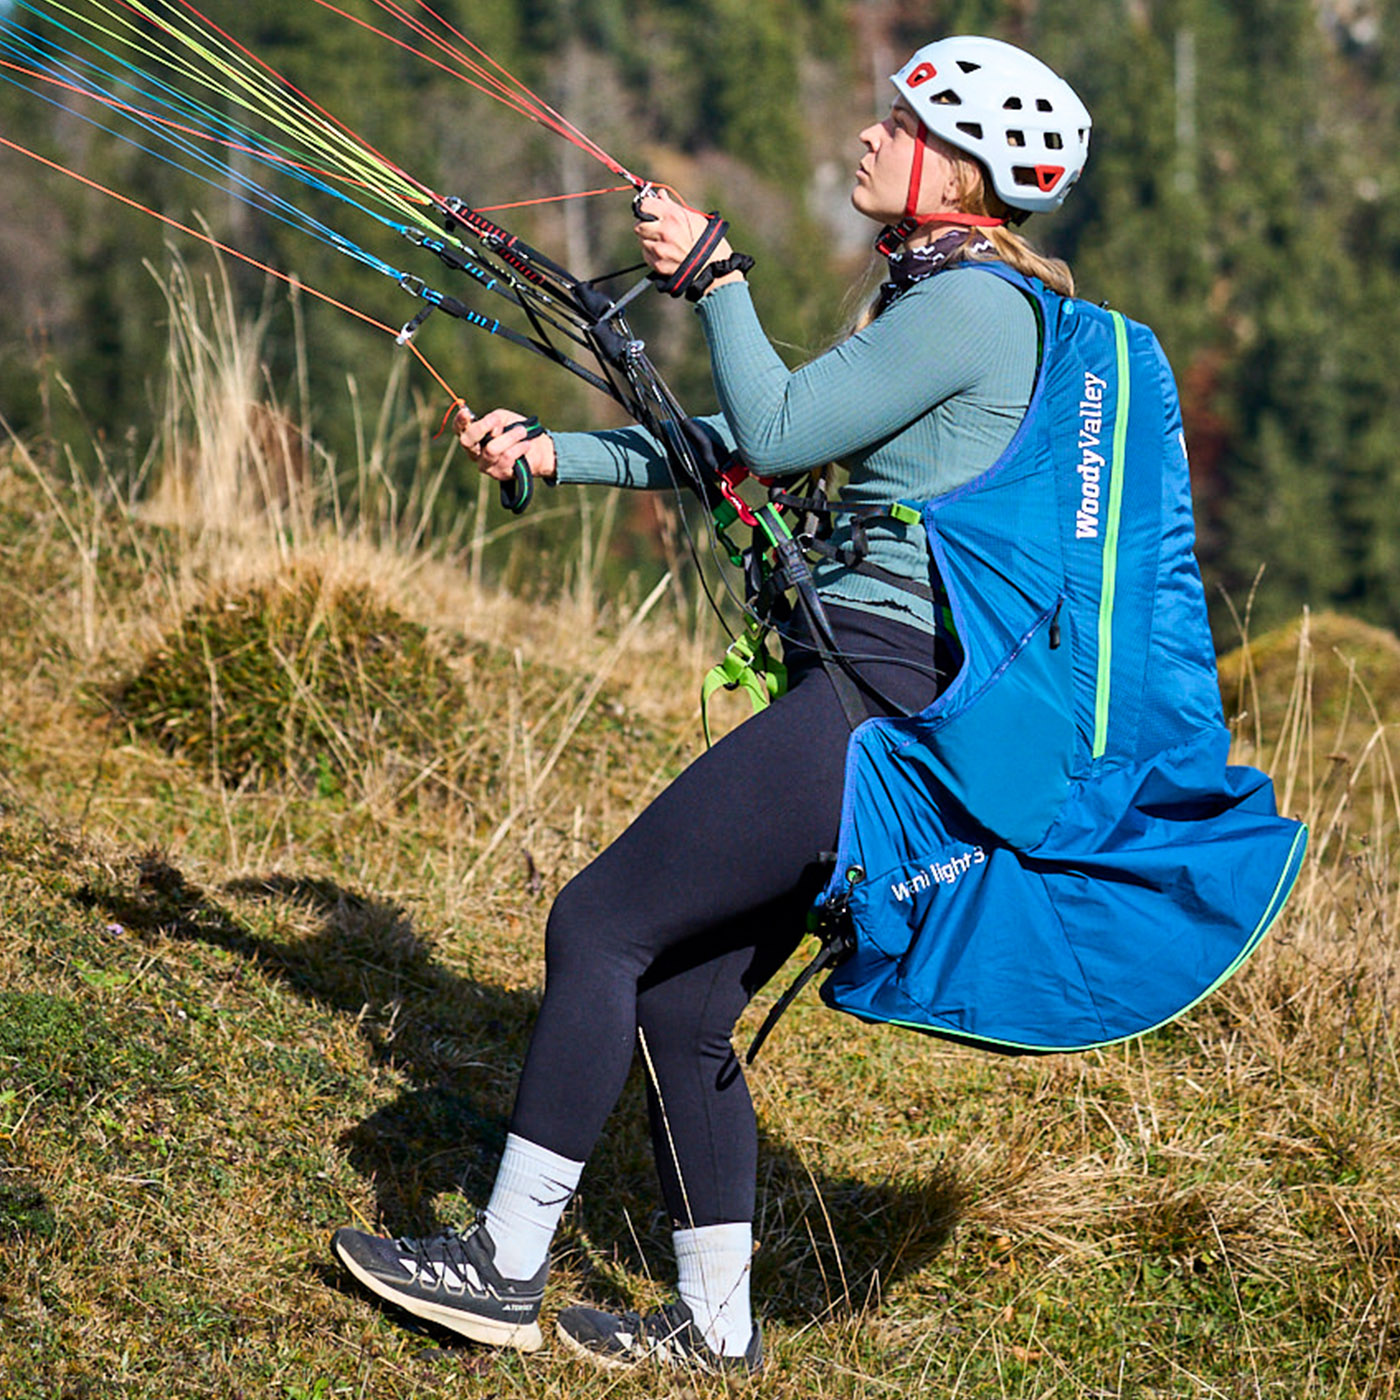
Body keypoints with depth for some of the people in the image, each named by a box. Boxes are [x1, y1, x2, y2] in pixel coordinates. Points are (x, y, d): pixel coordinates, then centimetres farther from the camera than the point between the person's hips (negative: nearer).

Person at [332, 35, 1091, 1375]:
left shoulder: (968, 306, -11)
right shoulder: (941, 303, 21)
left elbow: (775, 432, -14)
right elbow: (754, 441, 22)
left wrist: (714, 273, -6)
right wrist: (551, 455, 17)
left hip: (880, 701, -10)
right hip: (867, 696, 10)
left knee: (602, 922, -7)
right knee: (679, 1000, 10)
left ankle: (504, 1267, 0)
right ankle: (716, 1327, 18)